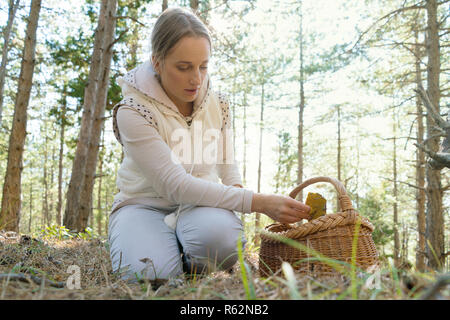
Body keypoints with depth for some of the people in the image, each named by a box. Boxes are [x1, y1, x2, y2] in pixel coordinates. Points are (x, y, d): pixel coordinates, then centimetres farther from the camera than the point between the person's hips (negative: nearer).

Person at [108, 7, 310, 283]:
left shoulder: (218, 105, -3)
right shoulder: (132, 113, -19)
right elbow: (177, 185, -28)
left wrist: (236, 188, -9)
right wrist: (258, 202, -34)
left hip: (201, 204, 3)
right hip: (146, 205, -2)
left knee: (222, 236, -34)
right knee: (152, 273, -33)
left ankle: (193, 265, 0)